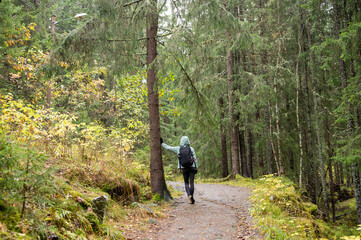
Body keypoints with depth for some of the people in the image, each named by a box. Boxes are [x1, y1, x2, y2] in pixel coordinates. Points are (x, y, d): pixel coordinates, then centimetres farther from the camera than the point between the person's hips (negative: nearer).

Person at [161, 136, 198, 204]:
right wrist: (196, 168, 4)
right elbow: (195, 159, -2)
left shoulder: (178, 149, -2)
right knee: (192, 182, 3)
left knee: (186, 183, 11)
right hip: (192, 167, -1)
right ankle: (192, 197, -3)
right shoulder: (191, 149, -2)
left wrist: (162, 143, 18)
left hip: (184, 168, 1)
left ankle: (189, 195, -12)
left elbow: (168, 147, 6)